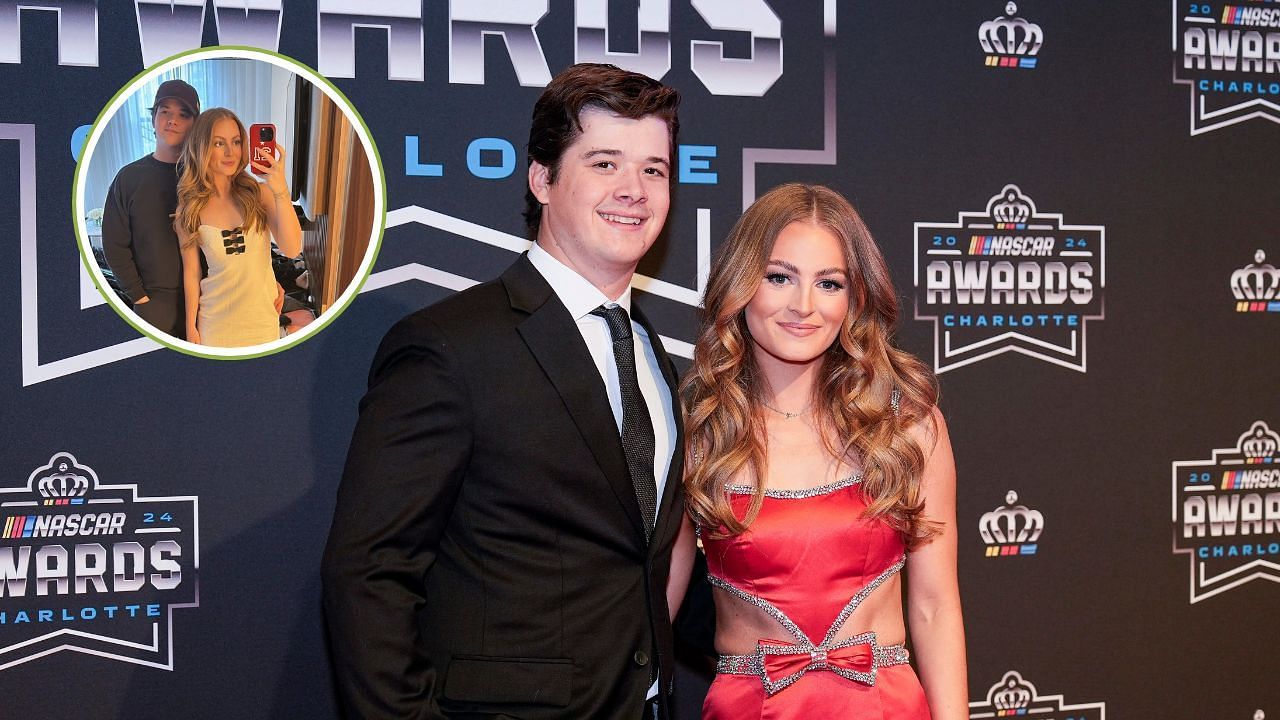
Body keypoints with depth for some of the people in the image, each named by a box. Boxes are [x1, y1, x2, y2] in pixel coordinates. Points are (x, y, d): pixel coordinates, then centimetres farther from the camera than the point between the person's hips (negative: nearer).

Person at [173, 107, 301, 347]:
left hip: (262, 317, 0)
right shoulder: (189, 209, -4)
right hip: (215, 322, 0)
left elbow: (292, 250, -17)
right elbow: (191, 271, 1)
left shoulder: (260, 193, -6)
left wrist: (280, 190, -28)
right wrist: (191, 327, 3)